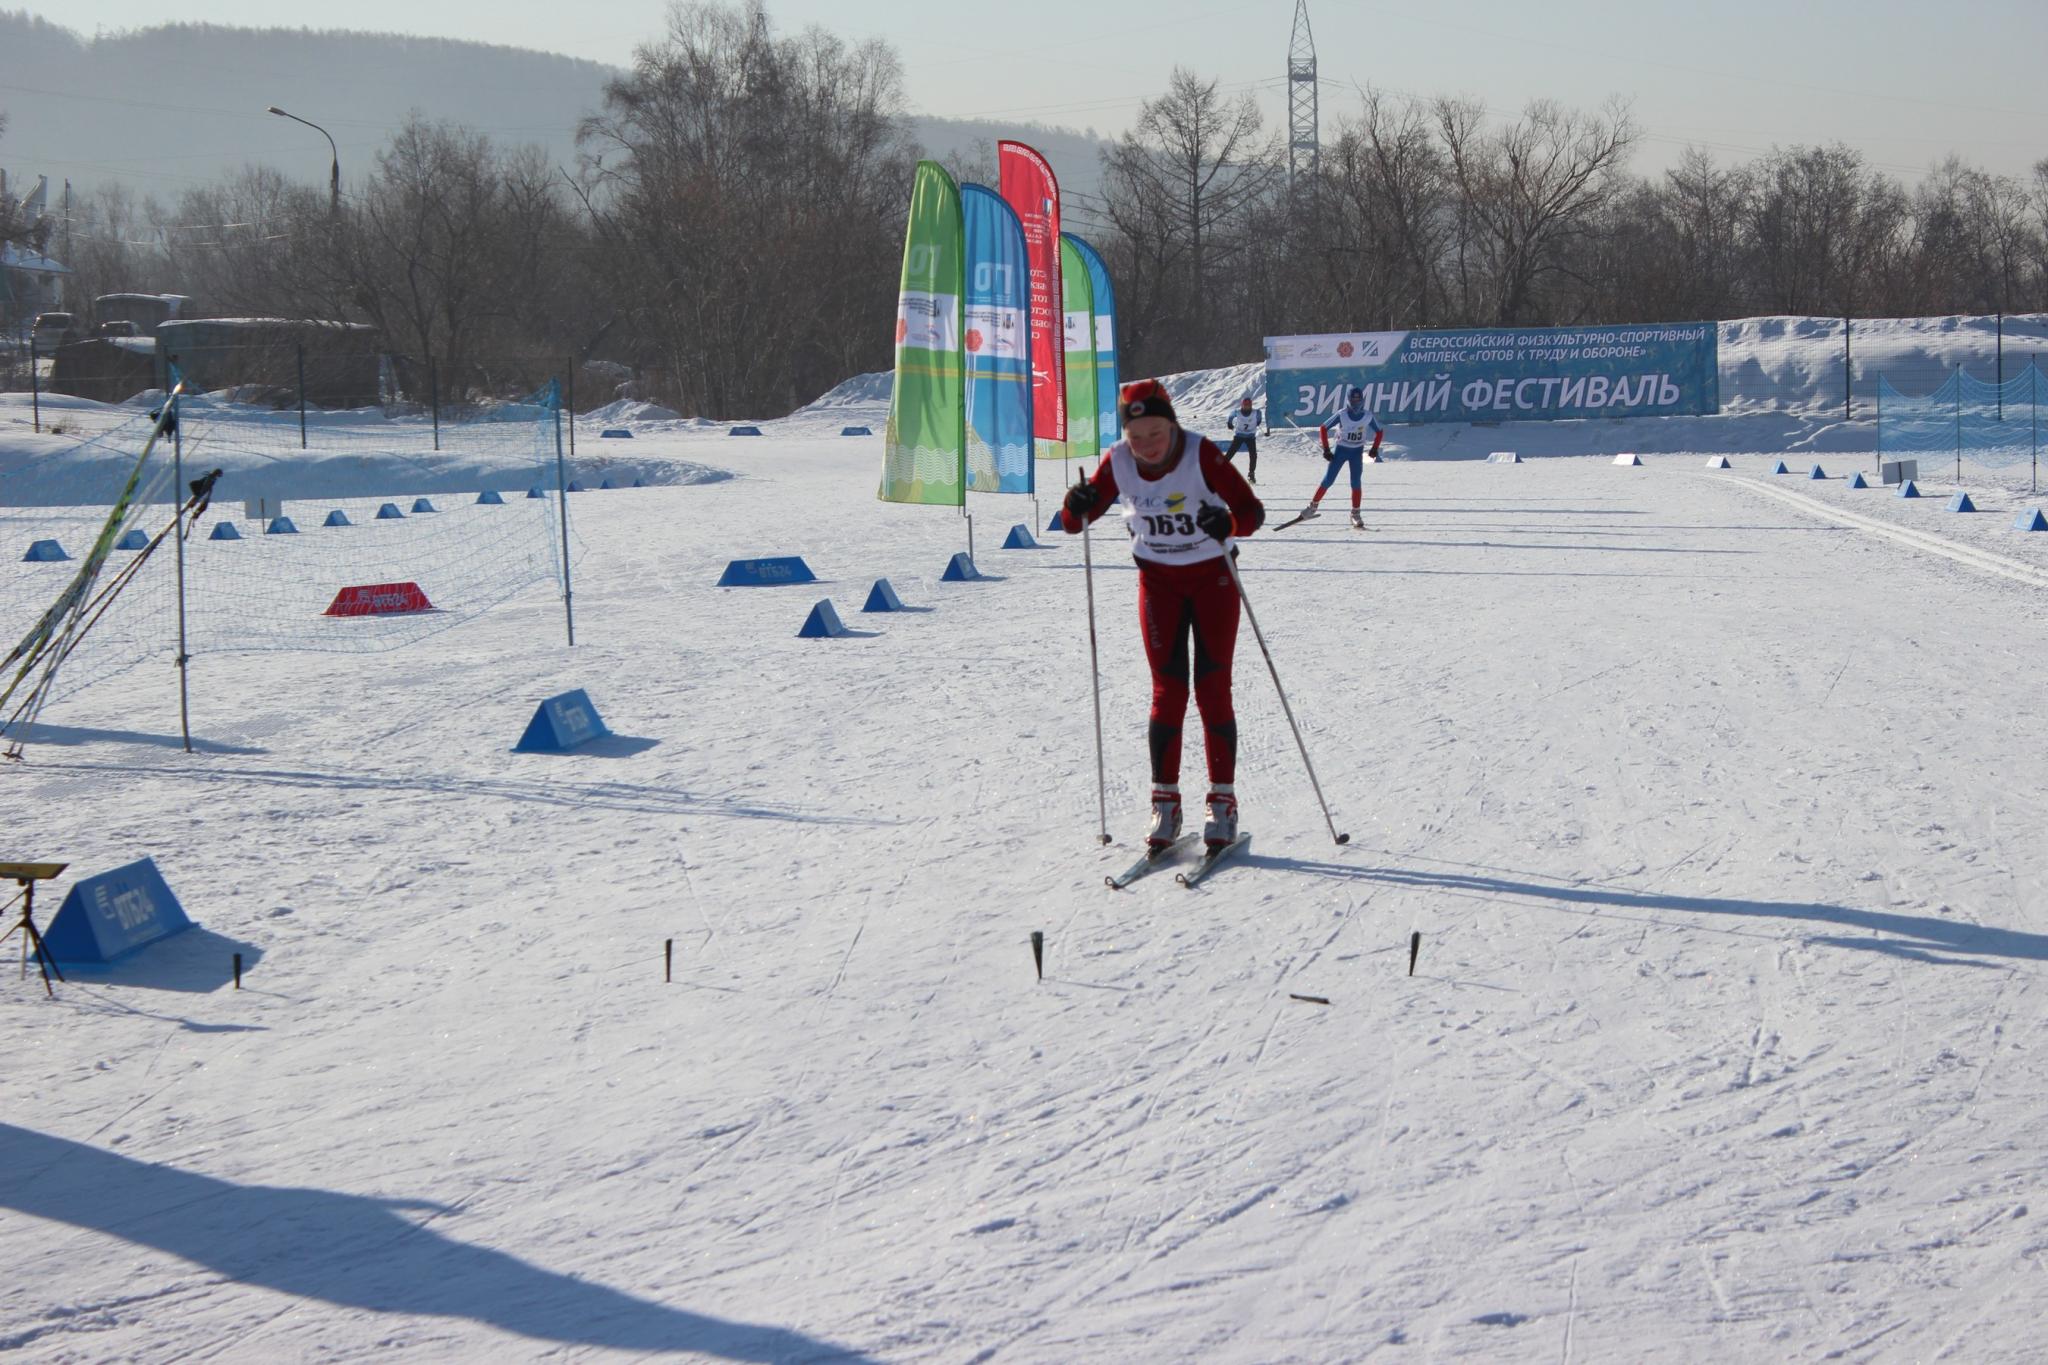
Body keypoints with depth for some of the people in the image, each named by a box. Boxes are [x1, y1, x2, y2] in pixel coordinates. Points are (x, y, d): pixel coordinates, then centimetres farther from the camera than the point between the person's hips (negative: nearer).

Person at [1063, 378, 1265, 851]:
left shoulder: (1202, 454, -22)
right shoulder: (1118, 463, -13)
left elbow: (1252, 510, -23)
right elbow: (1072, 524, -7)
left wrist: (1229, 522, -45)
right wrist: (1077, 507, -30)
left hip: (1212, 576, -2)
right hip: (1158, 580, 2)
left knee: (1213, 689, -5)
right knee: (1168, 692, -3)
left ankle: (1222, 801, 4)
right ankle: (1164, 801, 6)